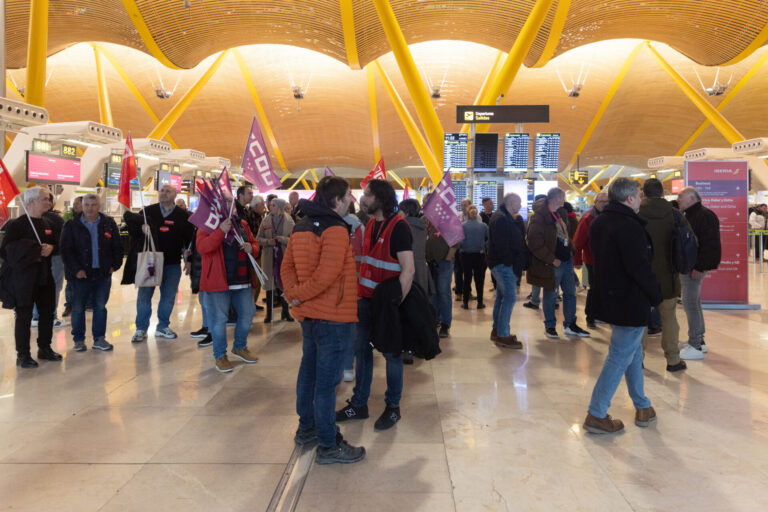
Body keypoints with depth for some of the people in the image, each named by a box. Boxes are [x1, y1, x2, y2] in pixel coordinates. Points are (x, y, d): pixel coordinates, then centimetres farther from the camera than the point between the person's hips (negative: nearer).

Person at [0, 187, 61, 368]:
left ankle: (44, 348, 27)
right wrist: (37, 250, -19)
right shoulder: (16, 224, -10)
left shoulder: (47, 224, 12)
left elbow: (56, 244, 20)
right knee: (24, 316, 1)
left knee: (47, 313, 12)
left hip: (45, 277, 7)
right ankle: (23, 355, 11)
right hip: (23, 277, -7)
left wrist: (50, 248, -5)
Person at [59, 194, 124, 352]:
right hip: (81, 274, -1)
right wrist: (76, 269, -12)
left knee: (100, 307, 8)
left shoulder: (109, 224, 5)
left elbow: (117, 247, 9)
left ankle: (99, 339, 18)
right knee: (78, 308, 5)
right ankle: (78, 340, 19)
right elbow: (66, 250, -4)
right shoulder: (72, 226, -1)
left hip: (103, 274, 2)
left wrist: (115, 265, 0)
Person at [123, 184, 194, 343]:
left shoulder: (183, 216, 2)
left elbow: (189, 237, 5)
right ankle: (141, 329, 17)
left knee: (168, 296, 9)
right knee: (144, 295, 5)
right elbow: (129, 217, -1)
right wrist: (142, 225, -22)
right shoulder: (149, 211, 4)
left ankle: (163, 327, 25)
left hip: (172, 263, 0)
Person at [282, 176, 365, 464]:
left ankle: (306, 428, 35)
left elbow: (287, 265, 8)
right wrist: (299, 295, -14)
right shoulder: (335, 229, -18)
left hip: (308, 314, 9)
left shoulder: (302, 226, 9)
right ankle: (328, 446, 10)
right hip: (333, 316, -9)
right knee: (327, 380, -1)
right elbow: (327, 274, -26)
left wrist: (293, 292, -4)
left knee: (309, 370, 20)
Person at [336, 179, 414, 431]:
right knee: (362, 350, 13)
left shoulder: (398, 227, -15)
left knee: (391, 354, 7)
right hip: (366, 299, 7)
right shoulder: (371, 224, 9)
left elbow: (408, 270, -19)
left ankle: (393, 407, 23)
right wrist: (359, 293, 11)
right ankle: (359, 404, 27)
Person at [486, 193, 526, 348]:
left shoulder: (506, 218, 19)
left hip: (502, 265, 11)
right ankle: (503, 335, -9)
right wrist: (511, 262, -17)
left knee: (502, 296, 16)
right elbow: (501, 245, -22)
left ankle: (497, 330, 26)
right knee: (510, 297, -12)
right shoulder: (501, 219, -16)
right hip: (504, 265, -11)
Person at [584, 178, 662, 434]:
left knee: (633, 352, 22)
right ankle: (596, 415, 6)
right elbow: (640, 268, -23)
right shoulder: (629, 225, -20)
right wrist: (656, 295, -9)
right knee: (620, 357, -1)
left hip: (608, 296, 10)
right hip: (630, 302, -10)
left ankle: (642, 407, 34)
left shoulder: (598, 223, 10)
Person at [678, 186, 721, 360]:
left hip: (694, 268, -10)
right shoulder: (688, 215, 16)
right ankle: (698, 341, 25)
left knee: (690, 304, -8)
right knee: (694, 304, 15)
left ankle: (695, 347, -2)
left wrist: (699, 267, -24)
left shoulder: (705, 216, -15)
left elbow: (710, 245, -21)